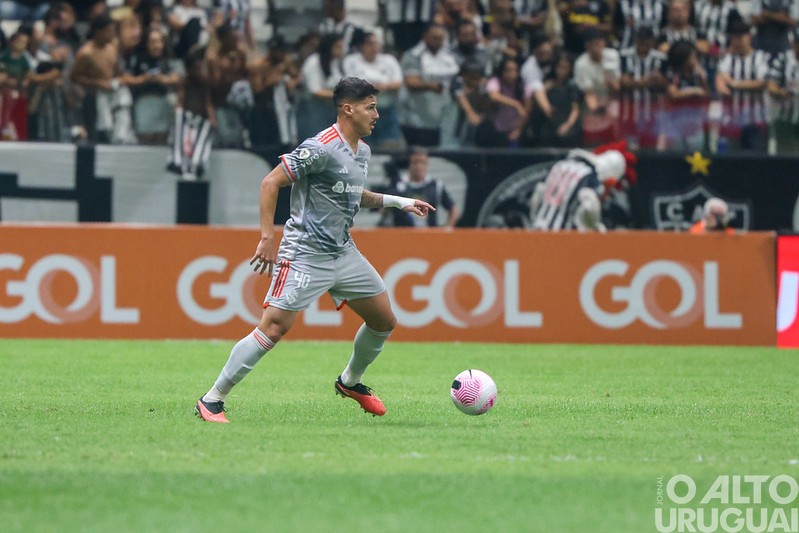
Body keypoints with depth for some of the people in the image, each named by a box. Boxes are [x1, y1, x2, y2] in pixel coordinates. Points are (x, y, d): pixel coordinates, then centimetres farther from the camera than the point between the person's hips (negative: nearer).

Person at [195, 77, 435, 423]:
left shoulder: (362, 151, 11)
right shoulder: (321, 148, -17)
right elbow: (271, 182, -18)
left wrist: (398, 202, 22)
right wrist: (267, 238, -22)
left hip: (343, 252, 9)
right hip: (305, 254, -9)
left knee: (384, 321, 11)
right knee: (274, 327, -16)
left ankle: (350, 382, 36)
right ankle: (212, 400, -9)